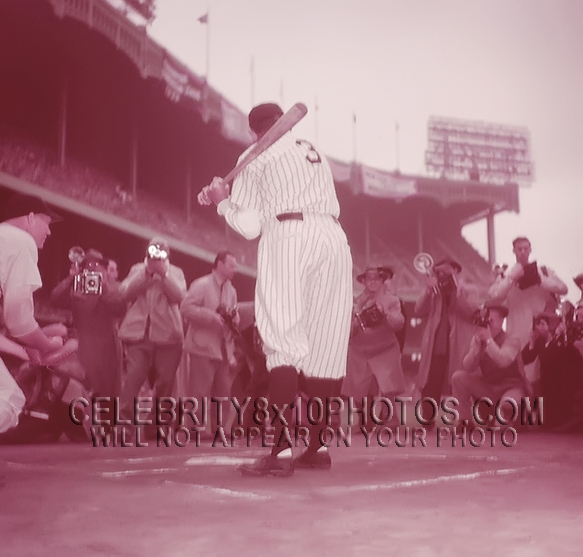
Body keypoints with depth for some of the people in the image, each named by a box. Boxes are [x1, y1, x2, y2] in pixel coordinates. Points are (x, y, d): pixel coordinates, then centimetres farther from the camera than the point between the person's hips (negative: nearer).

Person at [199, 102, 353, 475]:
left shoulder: (255, 158, 12)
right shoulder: (317, 154, 28)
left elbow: (249, 227, 5)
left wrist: (223, 202, 24)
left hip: (286, 239, -5)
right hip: (334, 240, 5)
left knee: (285, 340, -10)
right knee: (326, 345, 7)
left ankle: (282, 450, -21)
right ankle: (317, 446, 15)